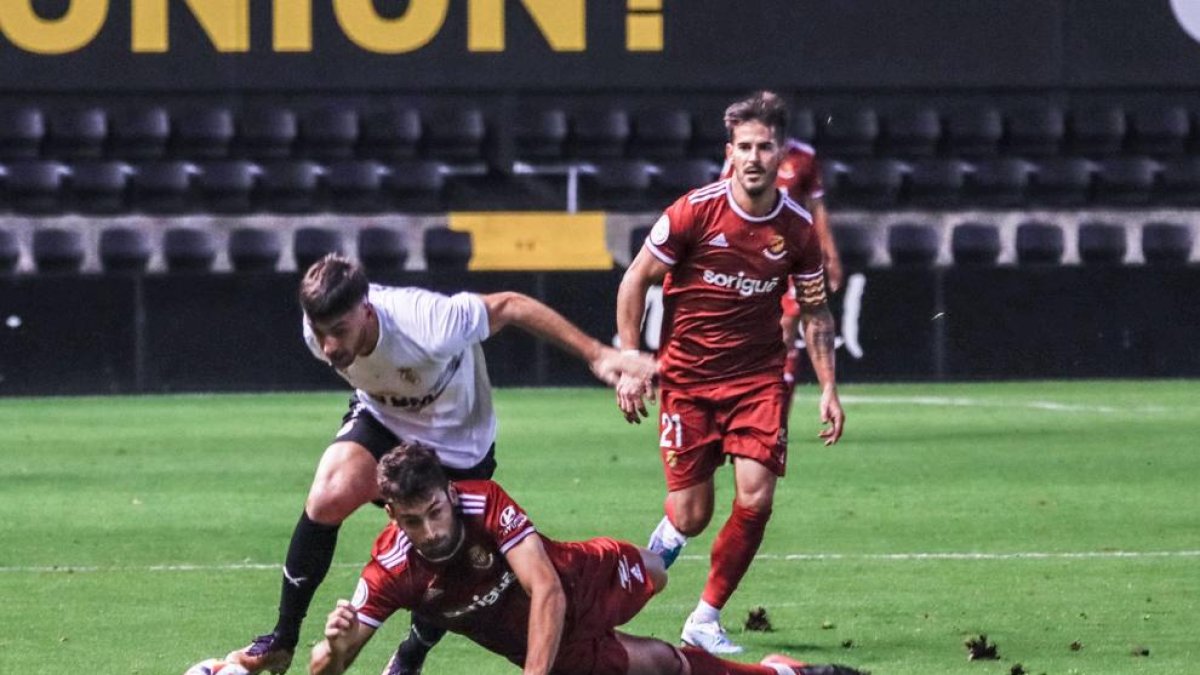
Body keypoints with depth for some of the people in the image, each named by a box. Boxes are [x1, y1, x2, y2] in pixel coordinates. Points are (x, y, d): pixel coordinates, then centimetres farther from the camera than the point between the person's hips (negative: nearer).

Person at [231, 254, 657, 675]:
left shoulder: (427, 327, -41)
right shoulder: (321, 333, -25)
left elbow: (510, 307, -27)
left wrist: (596, 355, -25)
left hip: (457, 446, -2)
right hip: (382, 421, 2)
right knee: (329, 496, -26)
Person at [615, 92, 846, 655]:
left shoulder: (797, 227, -3)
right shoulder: (696, 211, -12)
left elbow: (814, 311, 10)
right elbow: (635, 280, -2)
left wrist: (828, 388, 4)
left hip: (759, 376, 2)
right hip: (687, 377, -2)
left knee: (755, 498, -14)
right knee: (692, 515, -3)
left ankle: (706, 619, 5)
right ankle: (663, 543, 36)